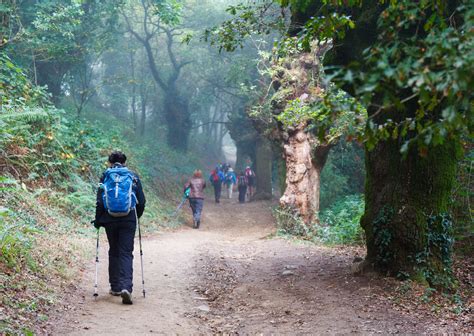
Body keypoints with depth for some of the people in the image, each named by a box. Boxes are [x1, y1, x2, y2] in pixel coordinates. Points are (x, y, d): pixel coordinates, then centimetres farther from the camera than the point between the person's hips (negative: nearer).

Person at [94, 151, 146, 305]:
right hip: (128, 220, -1)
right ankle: (126, 287, -19)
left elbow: (100, 202, -2)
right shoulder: (133, 176, 6)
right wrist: (137, 216, 21)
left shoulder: (105, 176, 3)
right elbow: (141, 201, 6)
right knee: (126, 253, -1)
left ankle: (115, 287, 20)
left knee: (114, 252, 15)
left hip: (110, 220, 1)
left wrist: (98, 220, 7)